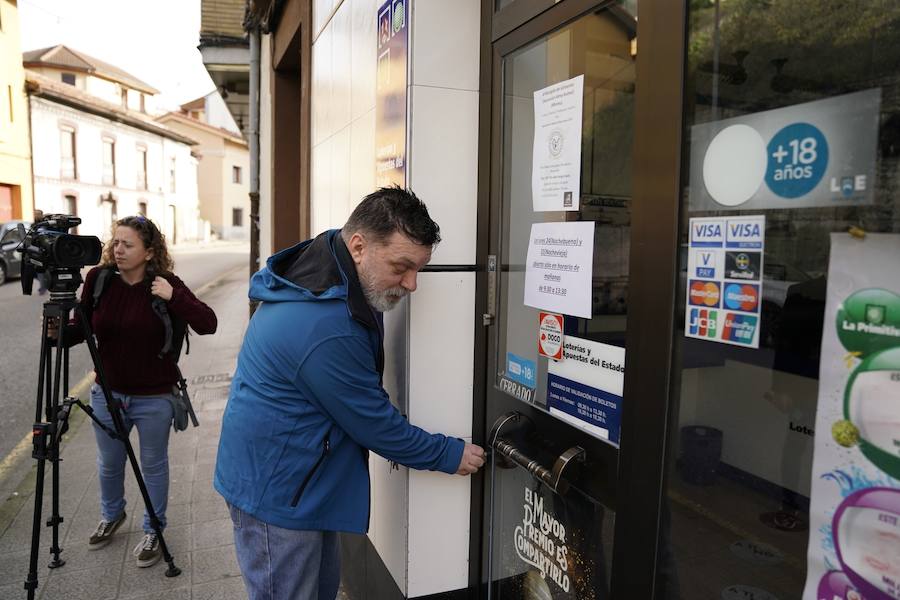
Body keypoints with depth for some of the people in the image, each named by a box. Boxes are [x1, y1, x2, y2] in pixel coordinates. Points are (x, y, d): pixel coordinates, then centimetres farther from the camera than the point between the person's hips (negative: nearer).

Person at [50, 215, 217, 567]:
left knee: (153, 466, 13)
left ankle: (153, 531, 35)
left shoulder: (166, 285, -15)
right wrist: (59, 333, -18)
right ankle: (111, 515, 51)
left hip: (154, 398, -4)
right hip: (107, 393, 4)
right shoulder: (98, 279, -7)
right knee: (109, 464, 23)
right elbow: (82, 327, 3)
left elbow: (207, 324, -21)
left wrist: (172, 297, -29)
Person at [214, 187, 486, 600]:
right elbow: (374, 423, -22)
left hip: (296, 477, 10)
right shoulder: (325, 329, -34)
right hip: (276, 492, -9)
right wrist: (451, 455, -9)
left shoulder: (323, 269, -2)